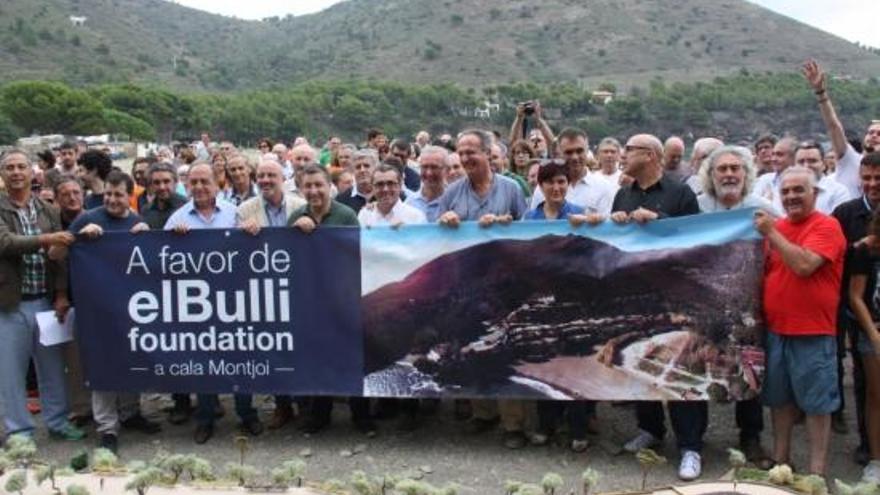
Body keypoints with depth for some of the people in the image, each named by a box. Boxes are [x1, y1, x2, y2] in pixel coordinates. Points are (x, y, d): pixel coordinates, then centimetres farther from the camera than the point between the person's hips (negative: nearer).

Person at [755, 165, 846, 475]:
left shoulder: (827, 226, -10)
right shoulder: (775, 227, 10)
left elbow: (805, 265, -25)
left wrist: (772, 233, -21)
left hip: (813, 332, -6)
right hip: (776, 328, 6)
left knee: (816, 402, 4)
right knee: (780, 398, 16)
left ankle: (816, 470, 14)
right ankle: (780, 459, 29)